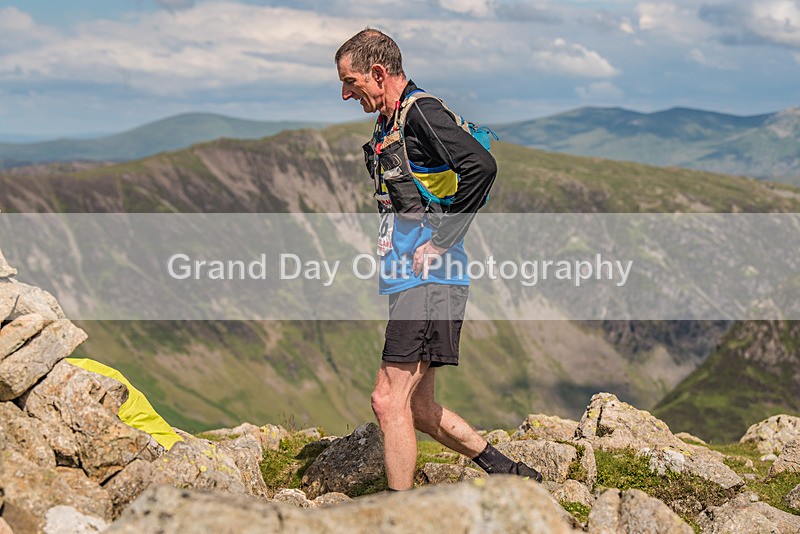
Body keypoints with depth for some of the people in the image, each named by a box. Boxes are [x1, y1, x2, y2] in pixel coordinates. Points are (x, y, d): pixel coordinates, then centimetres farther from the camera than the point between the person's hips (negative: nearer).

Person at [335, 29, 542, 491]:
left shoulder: (420, 112, -11)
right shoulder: (391, 125, 19)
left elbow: (481, 166, -26)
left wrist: (440, 242, -21)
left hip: (430, 280, -10)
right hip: (415, 282, 10)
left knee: (389, 400, -11)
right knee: (418, 407, 13)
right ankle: (507, 473, 22)